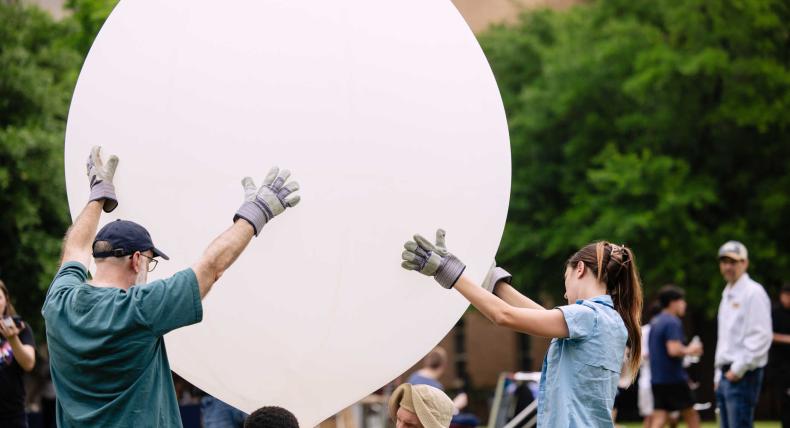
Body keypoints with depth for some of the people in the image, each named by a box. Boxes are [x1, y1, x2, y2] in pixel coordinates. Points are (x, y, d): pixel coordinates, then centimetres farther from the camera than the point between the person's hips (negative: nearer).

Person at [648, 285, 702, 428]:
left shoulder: (655, 322, 14)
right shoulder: (673, 322, -14)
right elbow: (674, 350, -25)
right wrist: (689, 350, -7)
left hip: (657, 378, 7)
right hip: (674, 379, -7)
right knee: (691, 415, 10)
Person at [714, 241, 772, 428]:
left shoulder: (754, 292, -8)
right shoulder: (727, 295, 20)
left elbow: (761, 337, -17)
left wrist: (738, 369, -18)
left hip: (743, 375, -9)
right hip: (726, 375, 9)